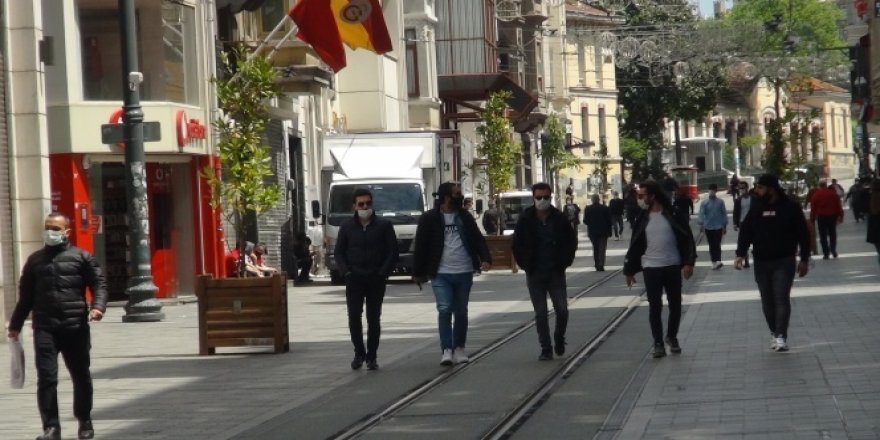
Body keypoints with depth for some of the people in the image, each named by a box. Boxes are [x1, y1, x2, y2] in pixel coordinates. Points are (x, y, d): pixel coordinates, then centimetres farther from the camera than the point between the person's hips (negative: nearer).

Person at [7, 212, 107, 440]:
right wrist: (15, 325, 17)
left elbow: (99, 283, 0)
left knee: (81, 376, 10)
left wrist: (98, 306, -19)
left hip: (76, 327, -1)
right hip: (44, 328, 1)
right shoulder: (35, 260, 14)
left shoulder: (81, 256, 5)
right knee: (46, 378, -8)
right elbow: (25, 295, 19)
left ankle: (85, 421, 26)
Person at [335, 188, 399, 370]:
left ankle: (371, 357, 9)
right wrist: (346, 271, -4)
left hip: (376, 280, -1)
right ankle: (359, 353, 9)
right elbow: (339, 252, 11)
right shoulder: (347, 226, 7)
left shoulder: (384, 225, 3)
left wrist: (383, 272, -9)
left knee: (374, 319, 3)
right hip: (354, 279, 1)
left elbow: (393, 251, 2)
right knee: (354, 317, -6)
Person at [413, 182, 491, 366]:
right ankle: (447, 350, -13)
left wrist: (485, 258, -7)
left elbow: (478, 239, 10)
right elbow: (421, 246, 0)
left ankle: (459, 348, 22)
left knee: (461, 312, 10)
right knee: (444, 310, -12)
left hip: (464, 273, 4)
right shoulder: (429, 219, -2)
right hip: (441, 274, -4)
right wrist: (418, 273, -1)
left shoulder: (465, 218, 10)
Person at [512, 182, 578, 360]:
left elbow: (572, 241, 9)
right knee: (540, 313, 1)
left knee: (562, 310, -3)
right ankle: (546, 349, 7)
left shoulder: (560, 219, -1)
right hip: (535, 275, 0)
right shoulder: (525, 220, -2)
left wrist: (564, 262, 1)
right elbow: (517, 245, 6)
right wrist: (525, 264, -1)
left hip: (556, 272, 0)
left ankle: (559, 339, 23)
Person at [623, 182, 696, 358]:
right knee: (654, 306, -1)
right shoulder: (643, 218, 3)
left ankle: (672, 337, 26)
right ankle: (658, 342, 5)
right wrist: (629, 270, 7)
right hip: (651, 268, 1)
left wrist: (689, 262, -13)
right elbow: (635, 244, 7)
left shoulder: (672, 214, -5)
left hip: (673, 266, -1)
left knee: (675, 304, 7)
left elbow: (687, 238, -5)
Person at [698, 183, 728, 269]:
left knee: (717, 244, -12)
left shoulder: (720, 202, 1)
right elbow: (702, 214, -8)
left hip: (718, 227, -1)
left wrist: (724, 226, 7)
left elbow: (724, 214, 7)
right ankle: (714, 262, 15)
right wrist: (701, 224, -23)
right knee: (712, 245, 7)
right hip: (708, 227, 1)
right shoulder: (704, 203, 1)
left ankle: (718, 261, -21)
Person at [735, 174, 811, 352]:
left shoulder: (790, 207, -5)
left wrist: (804, 259, -2)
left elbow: (803, 234, -1)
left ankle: (781, 336, -14)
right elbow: (745, 231, 6)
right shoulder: (756, 208, 6)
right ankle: (774, 333, 18)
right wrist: (740, 254, -7)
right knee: (767, 300, 7)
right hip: (761, 262, 4)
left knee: (782, 298, -11)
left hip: (784, 262, -4)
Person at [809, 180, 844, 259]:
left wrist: (812, 219, 3)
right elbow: (839, 206, 2)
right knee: (832, 234, 18)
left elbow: (813, 208, -3)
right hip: (832, 216, 2)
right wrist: (840, 216, 8)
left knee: (823, 236, 2)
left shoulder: (816, 195, -3)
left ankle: (826, 254, -2)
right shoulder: (833, 193, 2)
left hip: (821, 217, -2)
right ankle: (833, 250, 12)